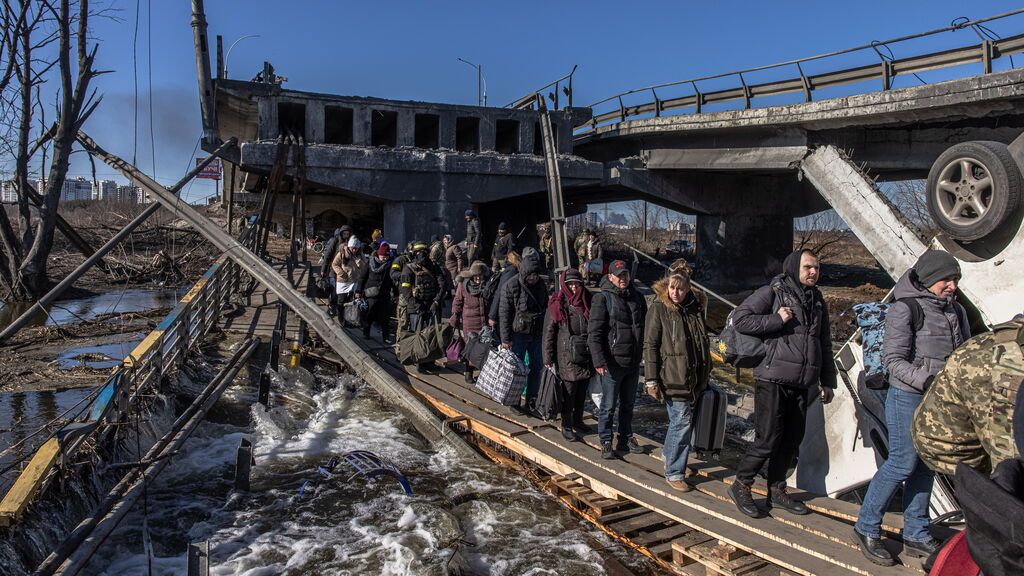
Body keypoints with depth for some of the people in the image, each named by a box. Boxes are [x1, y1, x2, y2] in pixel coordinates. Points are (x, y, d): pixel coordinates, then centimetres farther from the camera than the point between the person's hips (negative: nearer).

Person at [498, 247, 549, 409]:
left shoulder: (541, 286, 6)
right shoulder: (511, 286, -11)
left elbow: (546, 309, 16)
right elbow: (504, 314, -12)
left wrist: (546, 332, 12)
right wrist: (505, 339, -15)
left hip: (537, 334, 6)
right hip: (518, 334, -5)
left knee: (536, 366, 10)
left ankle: (532, 400, 23)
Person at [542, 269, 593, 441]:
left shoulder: (587, 303, 8)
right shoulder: (557, 305, -6)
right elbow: (548, 332, -6)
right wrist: (548, 358, -9)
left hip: (586, 355, 5)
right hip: (566, 357, -5)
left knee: (582, 392, 14)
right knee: (568, 392, -1)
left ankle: (578, 421, 30)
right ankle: (566, 426, 11)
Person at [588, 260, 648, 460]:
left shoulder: (637, 297, 8)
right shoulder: (602, 298, -10)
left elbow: (645, 326, 19)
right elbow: (594, 333, -15)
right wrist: (599, 360, -21)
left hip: (633, 362, 6)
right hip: (612, 362, -6)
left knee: (628, 404, 17)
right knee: (609, 405, 2)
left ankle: (626, 439, 31)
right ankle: (605, 442, 15)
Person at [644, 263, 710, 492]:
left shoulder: (696, 307, 8)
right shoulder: (659, 308, -8)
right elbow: (650, 345, -10)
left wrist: (705, 373, 20)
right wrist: (651, 380, -14)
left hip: (693, 377, 6)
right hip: (671, 377, -6)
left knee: (679, 420, 16)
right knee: (682, 421, -7)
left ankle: (669, 452, 40)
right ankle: (674, 473, 4)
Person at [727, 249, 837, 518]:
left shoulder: (817, 301, 16)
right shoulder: (772, 293, -6)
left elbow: (825, 344, 23)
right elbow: (740, 318, -12)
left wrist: (827, 381, 21)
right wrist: (775, 320, -18)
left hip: (802, 385, 7)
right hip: (773, 381, -7)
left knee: (792, 439, 12)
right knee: (768, 438, -7)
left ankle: (777, 490, 27)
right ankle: (740, 486, 10)